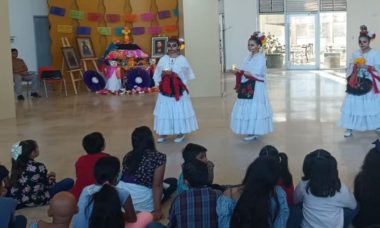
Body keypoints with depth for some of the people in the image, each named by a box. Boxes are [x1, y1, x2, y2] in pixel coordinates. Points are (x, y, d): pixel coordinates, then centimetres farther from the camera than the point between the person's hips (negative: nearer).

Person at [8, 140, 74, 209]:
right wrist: (51, 179, 18)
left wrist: (46, 176, 15)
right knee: (69, 182, -4)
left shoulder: (18, 165, 0)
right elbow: (47, 185, -4)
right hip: (34, 201, -7)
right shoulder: (39, 167, -18)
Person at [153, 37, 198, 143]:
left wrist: (175, 75, -9)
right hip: (165, 89, 2)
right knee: (165, 110, 5)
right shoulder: (163, 59, 4)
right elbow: (157, 76, 5)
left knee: (179, 110, 3)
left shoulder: (182, 59, -2)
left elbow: (186, 76, -1)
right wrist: (163, 74, -13)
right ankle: (163, 133, 16)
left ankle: (181, 132, 15)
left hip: (178, 89, -2)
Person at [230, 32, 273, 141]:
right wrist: (238, 72, -10)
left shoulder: (261, 57, -11)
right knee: (248, 108, 10)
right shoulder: (249, 57, 15)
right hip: (247, 86, 9)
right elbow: (244, 71, 12)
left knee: (254, 108, -5)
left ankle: (254, 132, 1)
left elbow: (256, 73, -20)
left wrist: (241, 72, -16)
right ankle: (251, 131, 18)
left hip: (256, 87, -8)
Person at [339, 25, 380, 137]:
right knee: (353, 104, -3)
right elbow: (349, 67, 10)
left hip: (369, 84, -2)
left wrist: (367, 67, -19)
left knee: (371, 105, 5)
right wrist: (355, 66, -11)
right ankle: (349, 128, 0)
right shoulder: (355, 53, 6)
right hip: (356, 83, 3)